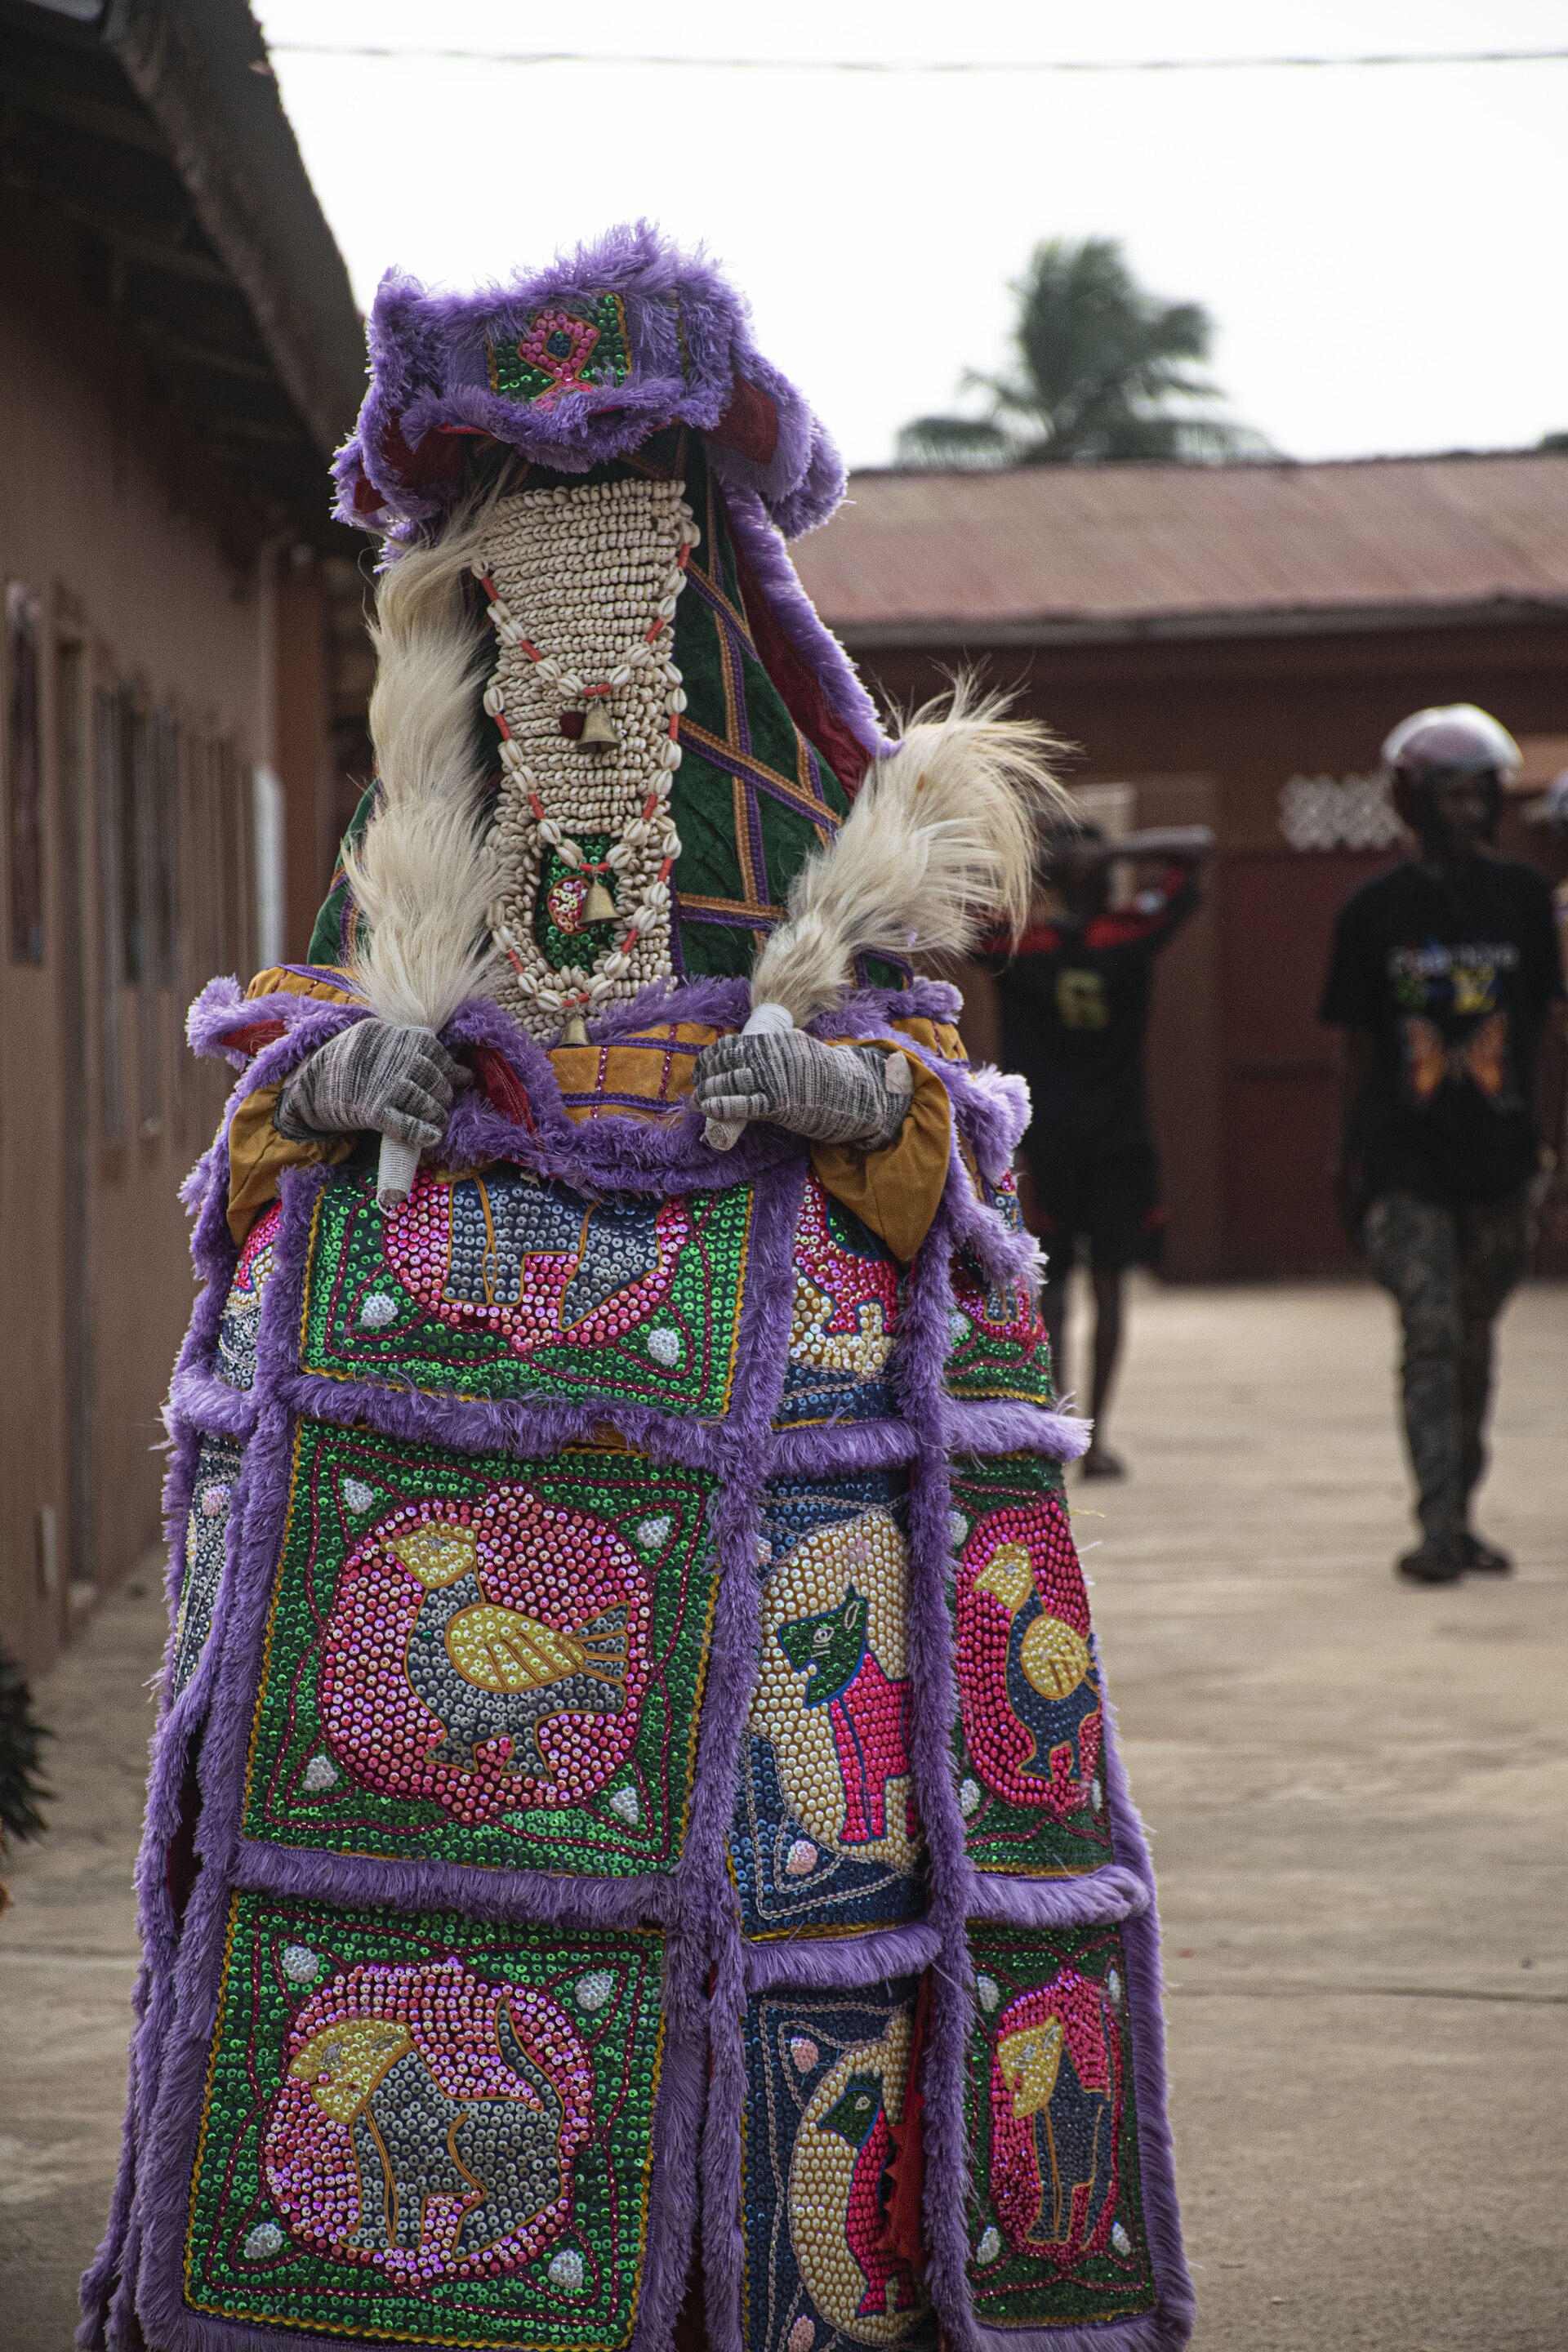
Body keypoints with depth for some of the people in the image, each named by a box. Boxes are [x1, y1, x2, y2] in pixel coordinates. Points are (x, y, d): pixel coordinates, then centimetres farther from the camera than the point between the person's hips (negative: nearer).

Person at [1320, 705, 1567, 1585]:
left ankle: (1463, 1517, 20)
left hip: (1497, 1152, 2)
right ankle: (1437, 1528, -10)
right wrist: (1350, 1157, 7)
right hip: (1406, 1158, -2)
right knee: (1431, 1334, -10)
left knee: (1475, 1335, 10)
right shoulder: (1375, 910, 2)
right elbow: (1359, 1045, 7)